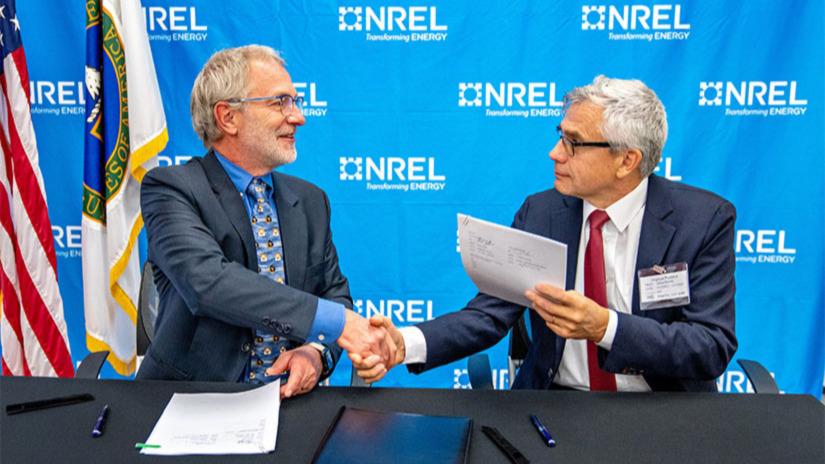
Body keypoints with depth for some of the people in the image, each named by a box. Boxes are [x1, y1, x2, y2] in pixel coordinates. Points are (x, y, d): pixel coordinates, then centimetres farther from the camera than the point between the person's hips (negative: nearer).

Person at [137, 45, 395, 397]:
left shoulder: (310, 200, 14)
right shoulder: (170, 188, -4)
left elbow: (335, 292, 15)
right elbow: (207, 281, -21)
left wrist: (316, 350, -8)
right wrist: (335, 322, -26)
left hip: (288, 400, 3)